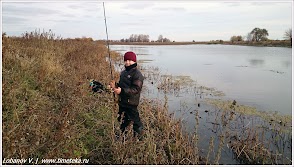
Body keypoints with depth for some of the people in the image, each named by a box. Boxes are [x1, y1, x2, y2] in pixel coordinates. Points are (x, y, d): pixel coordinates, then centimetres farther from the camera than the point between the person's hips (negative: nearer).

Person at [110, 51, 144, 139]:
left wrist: (122, 90, -30)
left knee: (135, 120, 0)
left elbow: (136, 89, -23)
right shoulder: (123, 72, 13)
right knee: (122, 121, 21)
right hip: (122, 102, 9)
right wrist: (115, 86, 1)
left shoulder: (137, 74, -15)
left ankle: (138, 137, 19)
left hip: (131, 103, -9)